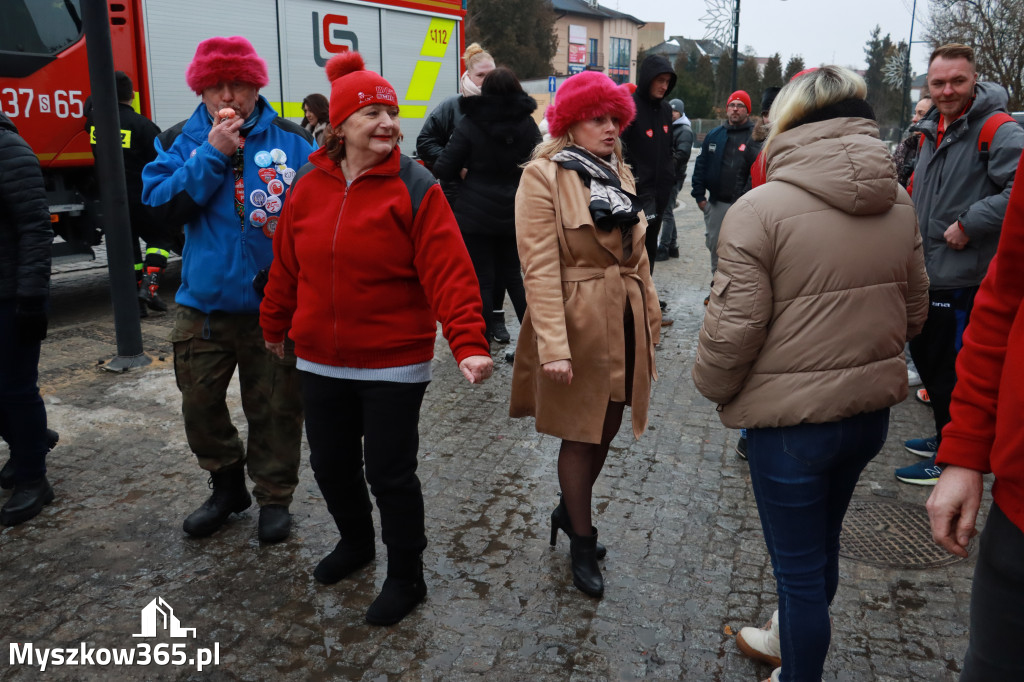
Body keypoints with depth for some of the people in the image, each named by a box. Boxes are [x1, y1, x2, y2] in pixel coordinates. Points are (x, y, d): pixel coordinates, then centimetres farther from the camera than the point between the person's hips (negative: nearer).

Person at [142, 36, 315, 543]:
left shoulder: (291, 141, -2)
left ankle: (274, 498, 27)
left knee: (275, 409, 7)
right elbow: (161, 202, -9)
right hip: (203, 305, 3)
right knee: (200, 404, 13)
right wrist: (212, 154, -15)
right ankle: (227, 486, 35)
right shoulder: (180, 141, 4)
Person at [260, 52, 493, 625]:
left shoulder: (417, 190, -12)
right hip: (321, 363, 5)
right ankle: (356, 541, 46)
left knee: (390, 473, 4)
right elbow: (287, 266, 12)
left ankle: (407, 575, 27)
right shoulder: (309, 187, 3)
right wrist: (275, 326, 21)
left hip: (394, 365, -5)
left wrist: (469, 343, -29)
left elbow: (449, 273, -19)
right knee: (331, 464, 19)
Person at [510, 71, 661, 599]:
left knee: (605, 430, 16)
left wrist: (651, 317, 13)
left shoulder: (618, 173, 13)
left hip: (625, 322, 7)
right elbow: (540, 268, -18)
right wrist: (554, 346, -24)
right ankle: (582, 545, 26)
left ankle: (569, 511, 42)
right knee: (580, 436, 7)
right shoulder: (543, 176, -11)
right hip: (578, 324, -7)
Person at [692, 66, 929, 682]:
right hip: (872, 407, 7)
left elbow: (733, 327, -20)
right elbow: (914, 311, 10)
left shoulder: (761, 208, -19)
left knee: (800, 566, 11)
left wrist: (714, 386, -1)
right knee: (823, 541, 27)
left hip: (791, 417, -7)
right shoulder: (899, 203, 2)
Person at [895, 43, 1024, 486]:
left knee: (950, 370, 0)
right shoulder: (933, 131, 12)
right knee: (925, 354, 20)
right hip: (927, 275, 9)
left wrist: (970, 224, -25)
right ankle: (944, 437, 38)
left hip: (963, 279, -9)